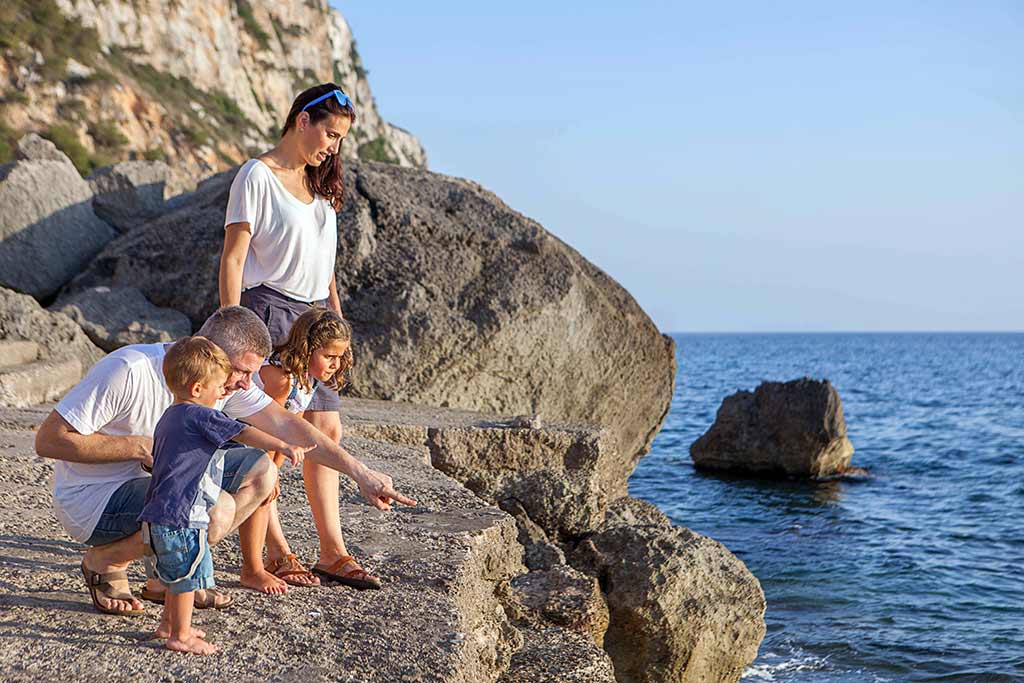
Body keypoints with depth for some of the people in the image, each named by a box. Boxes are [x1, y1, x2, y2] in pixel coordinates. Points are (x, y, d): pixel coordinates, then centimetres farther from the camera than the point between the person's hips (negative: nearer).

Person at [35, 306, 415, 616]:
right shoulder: (129, 371, -28)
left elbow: (284, 425, -4)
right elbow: (48, 440, -25)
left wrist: (360, 473, -9)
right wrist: (141, 446, -25)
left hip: (151, 480, 8)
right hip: (90, 498, -8)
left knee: (260, 470, -2)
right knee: (217, 510, -29)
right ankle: (106, 561, -5)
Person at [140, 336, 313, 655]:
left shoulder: (169, 417, 16)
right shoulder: (201, 417, -14)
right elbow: (243, 433, -22)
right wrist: (283, 446, -24)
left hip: (159, 514, 10)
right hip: (181, 516, -10)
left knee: (178, 573, 24)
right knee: (188, 574, 0)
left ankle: (169, 623, 36)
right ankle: (181, 636, 7)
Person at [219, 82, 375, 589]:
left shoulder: (319, 183, 17)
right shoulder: (257, 176, -7)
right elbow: (232, 257, -10)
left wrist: (336, 321, 18)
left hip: (313, 315, 8)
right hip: (270, 311, -8)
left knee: (325, 429, 4)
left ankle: (332, 551, 9)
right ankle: (273, 554, 4)